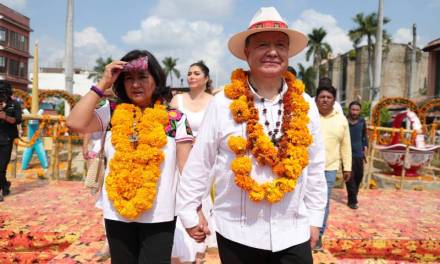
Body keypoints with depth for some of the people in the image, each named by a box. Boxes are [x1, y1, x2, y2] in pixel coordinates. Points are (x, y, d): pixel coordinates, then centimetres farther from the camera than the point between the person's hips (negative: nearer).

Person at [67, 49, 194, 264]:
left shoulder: (175, 119, -4)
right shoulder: (112, 114, 3)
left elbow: (187, 169, -4)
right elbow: (75, 123, -12)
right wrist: (103, 84, -6)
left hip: (159, 217, -2)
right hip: (116, 215, 3)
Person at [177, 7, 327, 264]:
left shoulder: (305, 105, -1)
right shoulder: (224, 103, -9)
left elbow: (315, 167, 5)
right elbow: (199, 163, -4)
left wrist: (315, 218, 7)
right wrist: (189, 211, 1)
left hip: (293, 234, 2)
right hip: (236, 232, -1)